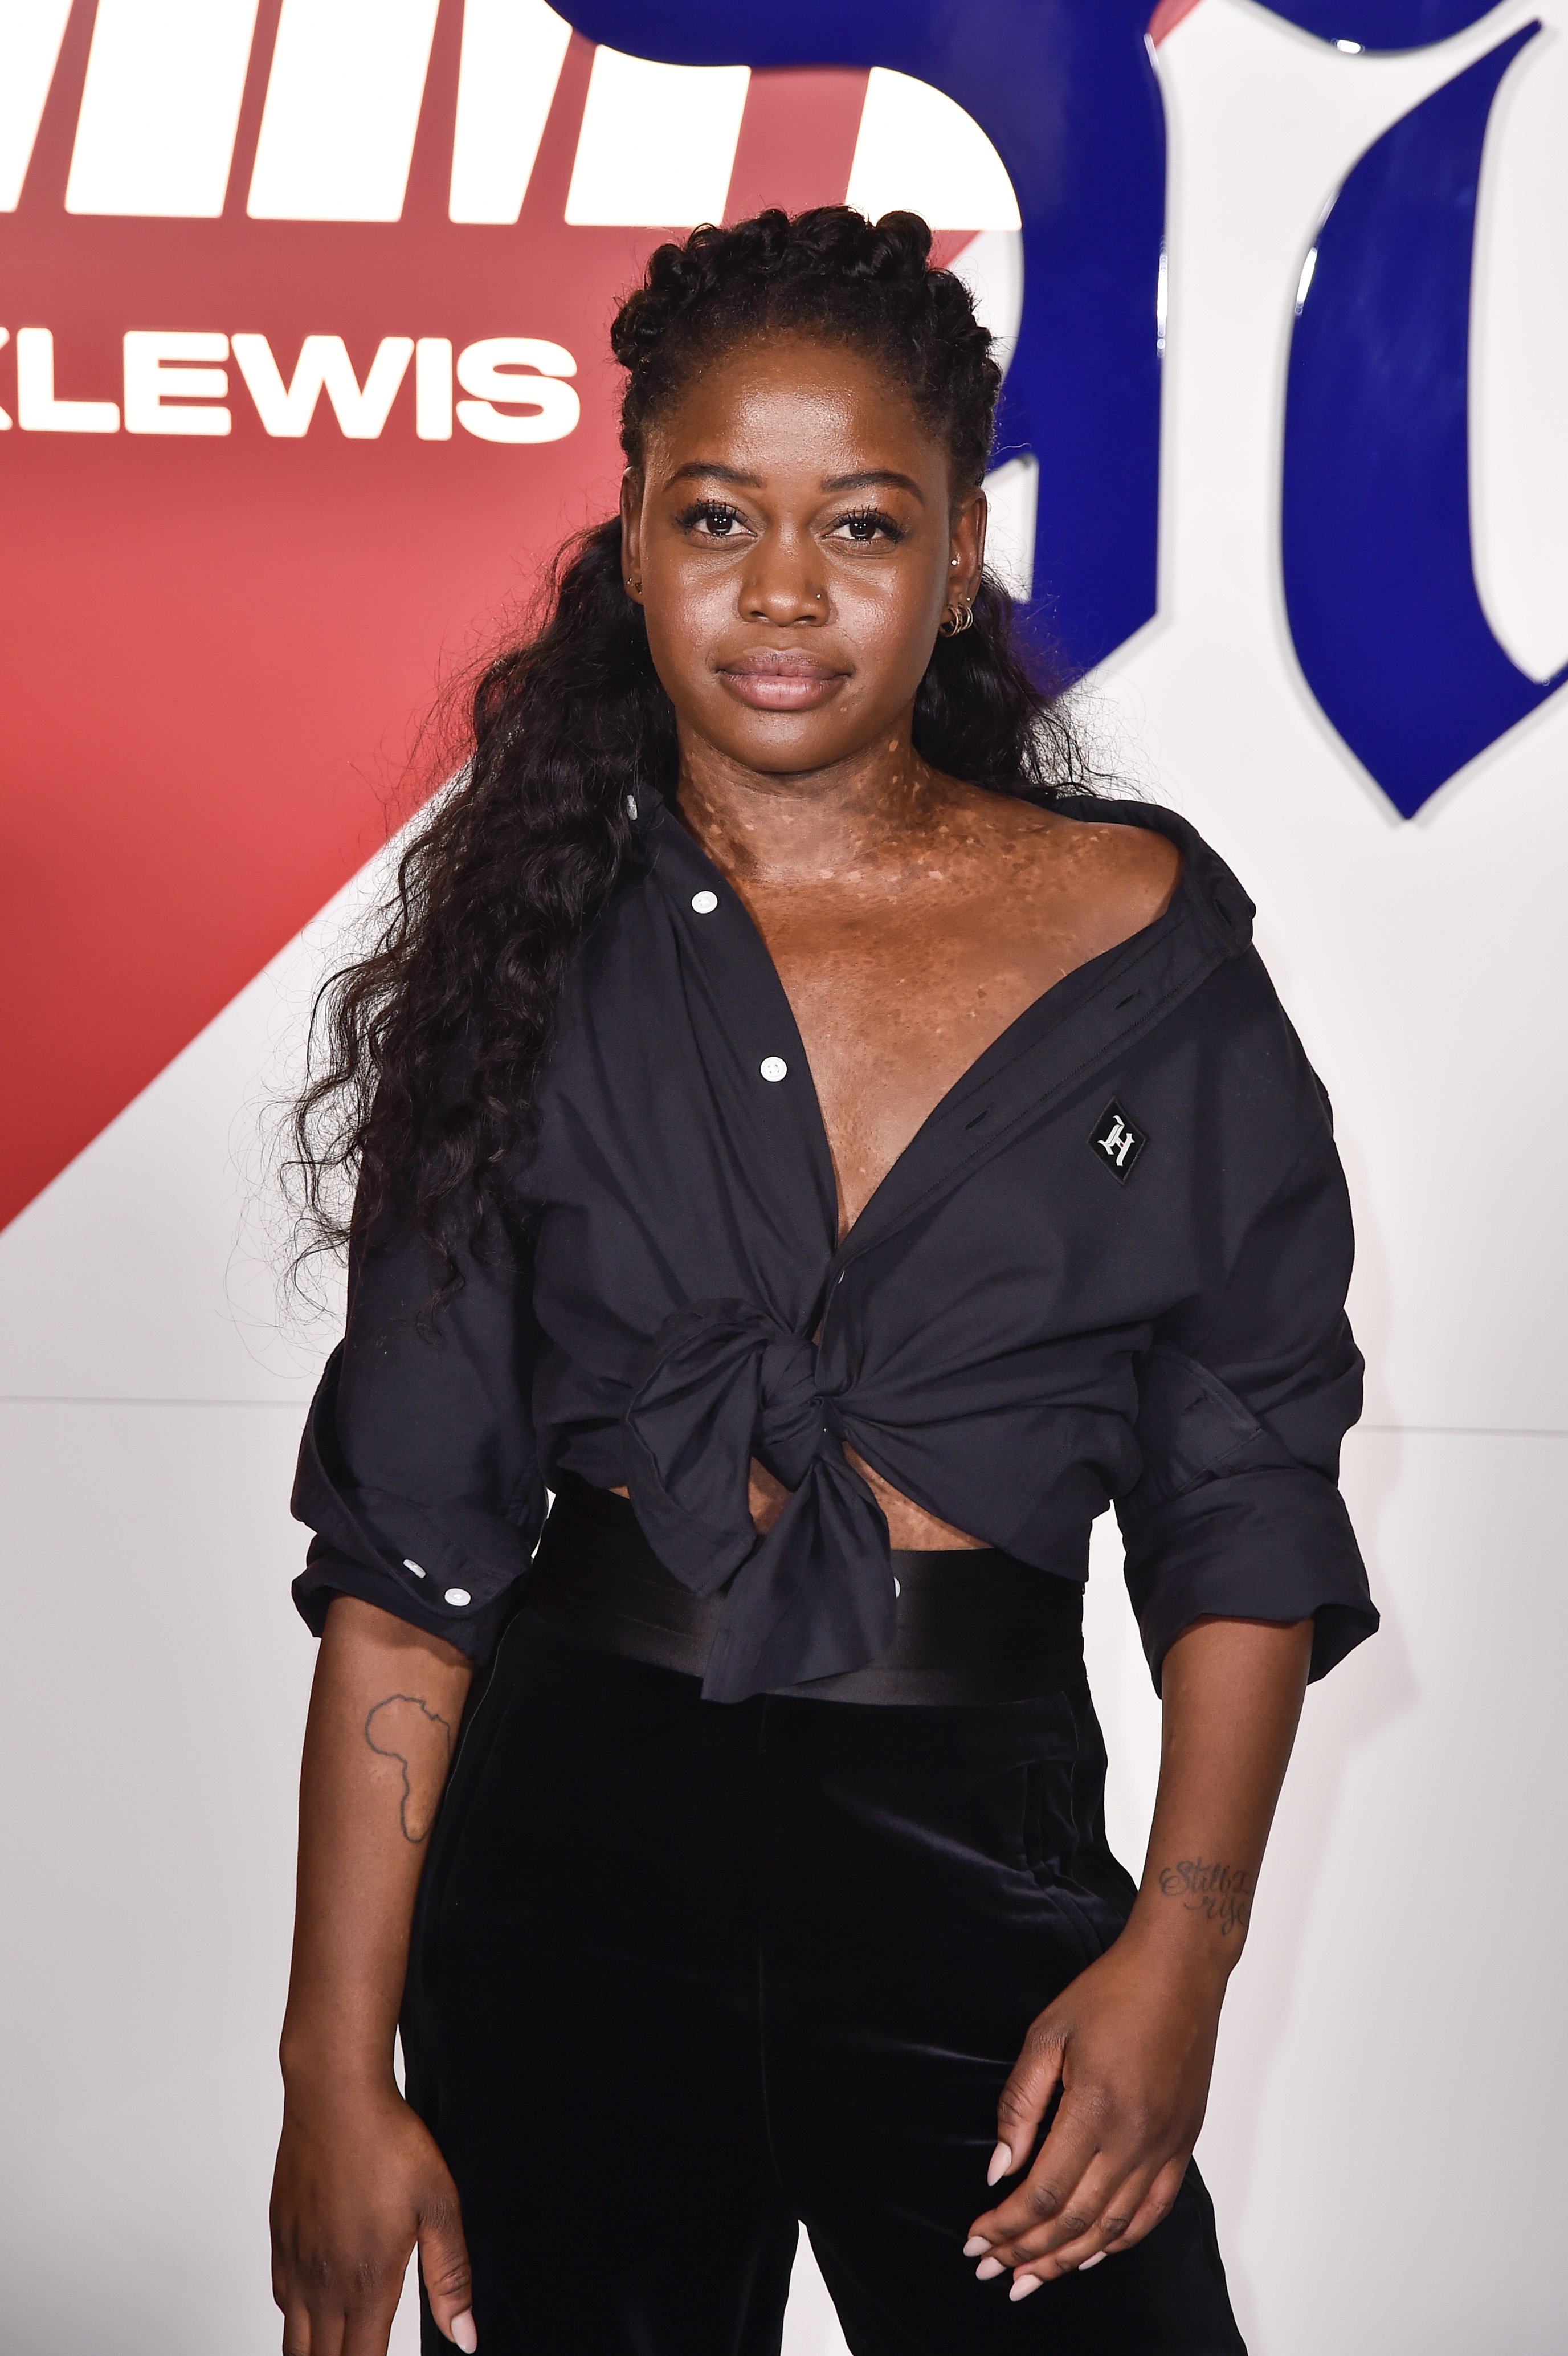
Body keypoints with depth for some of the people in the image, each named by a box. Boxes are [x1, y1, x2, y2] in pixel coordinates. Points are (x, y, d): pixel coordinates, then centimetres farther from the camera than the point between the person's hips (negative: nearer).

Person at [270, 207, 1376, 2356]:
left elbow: (1251, 1496, 1)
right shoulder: (539, 954, 0)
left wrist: (1182, 1947, -11)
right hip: (572, 1847, 1)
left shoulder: (1143, 940, -1)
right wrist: (337, 2074, -6)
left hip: (979, 1856, 0)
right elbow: (407, 1550, -2)